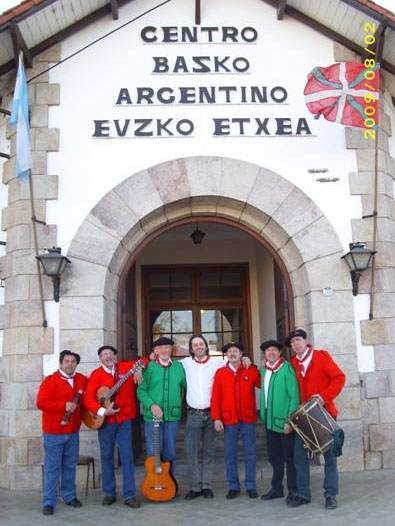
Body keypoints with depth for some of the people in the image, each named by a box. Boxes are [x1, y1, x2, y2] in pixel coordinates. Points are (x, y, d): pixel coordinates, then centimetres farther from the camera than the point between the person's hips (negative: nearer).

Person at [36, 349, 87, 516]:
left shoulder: (82, 379, 9)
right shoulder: (50, 381, -8)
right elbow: (41, 403, -16)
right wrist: (64, 406, -19)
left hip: (73, 431, 5)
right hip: (54, 432, -5)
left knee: (70, 466, 14)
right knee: (52, 468, 0)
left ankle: (69, 496, 28)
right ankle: (49, 502, 9)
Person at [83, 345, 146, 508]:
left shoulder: (125, 367, 3)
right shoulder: (96, 374, -2)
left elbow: (144, 361, 12)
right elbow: (88, 398, -9)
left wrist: (138, 368, -9)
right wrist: (102, 411, -21)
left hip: (124, 419, 1)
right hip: (105, 421, 0)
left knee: (127, 457, 0)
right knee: (106, 457, 9)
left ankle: (129, 495, 7)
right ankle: (109, 493, 23)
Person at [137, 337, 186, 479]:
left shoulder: (179, 366, 5)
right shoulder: (149, 367, -3)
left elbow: (187, 386, 10)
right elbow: (141, 391, -4)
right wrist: (151, 405, -16)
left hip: (172, 416, 3)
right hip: (152, 416, -2)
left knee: (170, 453, 12)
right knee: (154, 453, 4)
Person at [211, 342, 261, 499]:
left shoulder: (252, 371, 2)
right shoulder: (220, 373, 3)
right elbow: (215, 397, 0)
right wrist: (216, 418, -6)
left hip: (248, 419, 0)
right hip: (229, 420, 0)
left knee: (250, 453, 7)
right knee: (230, 454, 7)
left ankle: (251, 486, 19)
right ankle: (233, 487, 19)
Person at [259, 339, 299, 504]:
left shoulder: (287, 368, -11)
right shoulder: (263, 370, 9)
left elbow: (294, 396, -14)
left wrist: (290, 420, -18)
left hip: (284, 421, -6)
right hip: (270, 421, 6)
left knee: (289, 456, 3)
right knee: (274, 456, 15)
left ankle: (293, 490, 15)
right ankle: (277, 488, 27)